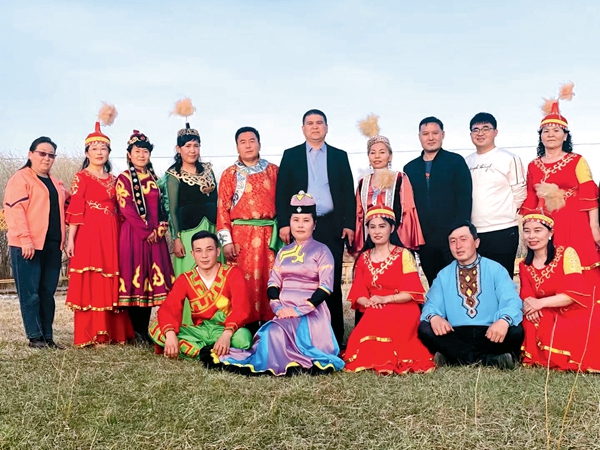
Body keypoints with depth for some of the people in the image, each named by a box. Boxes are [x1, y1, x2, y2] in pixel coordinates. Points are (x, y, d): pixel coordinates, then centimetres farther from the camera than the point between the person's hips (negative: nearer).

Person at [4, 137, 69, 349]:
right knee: (30, 293, -2)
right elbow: (15, 210, -12)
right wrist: (25, 239, -19)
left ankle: (47, 336, 12)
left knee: (48, 292, 8)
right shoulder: (20, 178, -2)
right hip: (28, 245, -7)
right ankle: (35, 337, 3)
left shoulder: (56, 183, 20)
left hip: (52, 245, 7)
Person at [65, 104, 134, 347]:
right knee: (89, 282, -4)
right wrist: (71, 239, -12)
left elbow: (117, 209, 15)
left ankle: (112, 332, 11)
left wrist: (119, 235, 8)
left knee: (110, 282, 6)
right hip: (88, 233, -5)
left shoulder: (113, 179, 15)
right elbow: (75, 209, -6)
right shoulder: (81, 177, 0)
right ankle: (88, 334, -1)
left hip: (111, 234, 5)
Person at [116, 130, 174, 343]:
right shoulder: (124, 179, -1)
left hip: (155, 235, 6)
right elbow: (126, 209, -10)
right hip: (133, 235, -5)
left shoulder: (153, 178, 16)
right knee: (134, 279, -4)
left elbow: (160, 207, 15)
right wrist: (146, 231, -14)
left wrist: (160, 228, -2)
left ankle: (145, 329, 11)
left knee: (151, 279, 4)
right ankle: (137, 331, 2)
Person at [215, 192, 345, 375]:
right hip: (285, 311, 4)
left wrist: (299, 310, -17)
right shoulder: (283, 252, 17)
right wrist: (278, 307, -10)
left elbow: (326, 287, -9)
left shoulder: (321, 251, 0)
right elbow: (273, 283, 11)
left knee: (276, 332, -30)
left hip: (311, 312, -4)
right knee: (274, 332, -28)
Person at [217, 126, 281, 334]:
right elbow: (222, 208, 1)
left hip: (270, 234, 2)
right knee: (245, 281, -2)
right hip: (241, 235, -1)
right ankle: (248, 328, 4)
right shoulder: (230, 174, 6)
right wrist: (227, 240, -6)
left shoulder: (273, 170, 11)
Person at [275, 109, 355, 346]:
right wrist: (284, 223, -5)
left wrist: (349, 224, 0)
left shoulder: (340, 156, 12)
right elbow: (281, 192, 5)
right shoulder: (290, 155, 10)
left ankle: (334, 336, 6)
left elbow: (348, 193, 9)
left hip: (332, 226, 1)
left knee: (332, 283, 1)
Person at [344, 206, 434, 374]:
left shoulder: (404, 255, -2)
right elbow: (358, 292, 7)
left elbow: (412, 292, -10)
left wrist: (385, 299, -22)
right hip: (373, 315, 4)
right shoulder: (364, 258, 13)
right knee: (361, 345, -22)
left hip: (402, 314, -3)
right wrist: (367, 302, -17)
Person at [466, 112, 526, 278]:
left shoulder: (509, 159, -2)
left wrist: (505, 214, 5)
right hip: (473, 233, 5)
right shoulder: (466, 162, 11)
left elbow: (520, 195, 0)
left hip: (502, 232, -4)